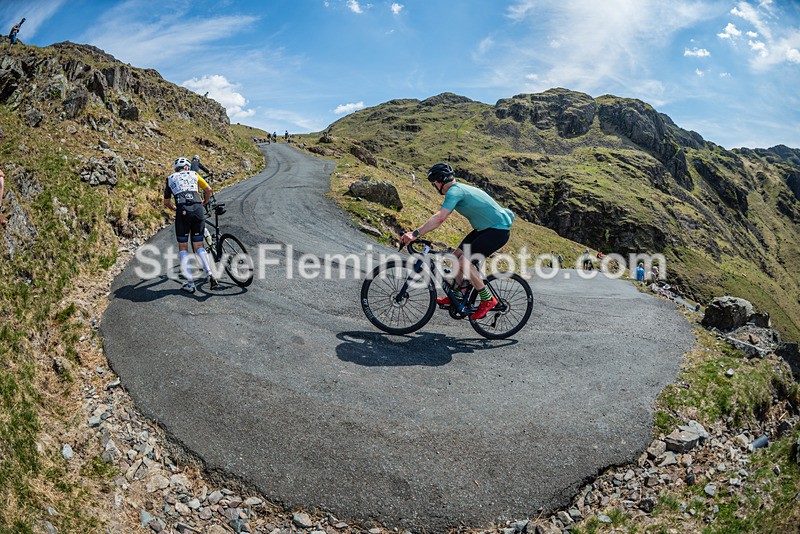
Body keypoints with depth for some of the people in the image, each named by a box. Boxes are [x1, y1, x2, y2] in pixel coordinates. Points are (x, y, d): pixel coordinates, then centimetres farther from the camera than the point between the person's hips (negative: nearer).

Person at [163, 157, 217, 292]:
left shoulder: (170, 179, 23)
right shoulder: (193, 174, 22)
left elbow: (166, 203, 21)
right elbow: (209, 190, 14)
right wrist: (204, 203, 32)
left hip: (182, 212, -1)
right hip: (198, 210, 1)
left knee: (183, 247, 10)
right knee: (198, 246, 10)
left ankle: (190, 283, 3)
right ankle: (210, 274, -12)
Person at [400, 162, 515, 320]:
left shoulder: (455, 191, -20)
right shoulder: (459, 189, 12)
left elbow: (439, 218, -31)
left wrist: (415, 234, -33)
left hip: (498, 230, -10)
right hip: (486, 228, 10)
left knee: (464, 261, -17)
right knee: (457, 255, 9)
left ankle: (488, 300, -3)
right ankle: (456, 297, 22)